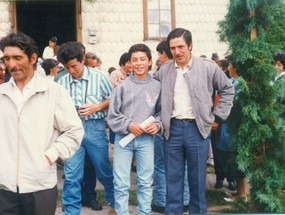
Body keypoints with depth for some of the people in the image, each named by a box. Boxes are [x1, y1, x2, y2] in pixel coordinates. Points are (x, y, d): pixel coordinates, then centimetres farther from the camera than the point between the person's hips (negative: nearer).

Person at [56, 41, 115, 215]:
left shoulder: (98, 77, -4)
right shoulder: (62, 82, 1)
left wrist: (96, 107, -11)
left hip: (94, 127, -1)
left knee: (104, 170, 13)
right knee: (71, 175, 2)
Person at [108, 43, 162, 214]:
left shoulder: (157, 86, 2)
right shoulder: (122, 86, -1)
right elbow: (112, 116, 0)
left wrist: (158, 125, -9)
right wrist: (129, 125, -13)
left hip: (147, 139, 1)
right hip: (123, 138, -1)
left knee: (146, 182, 11)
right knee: (121, 183, 4)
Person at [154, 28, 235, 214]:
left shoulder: (208, 67, -2)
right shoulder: (164, 71, 5)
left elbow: (228, 90, 8)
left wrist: (217, 117, 3)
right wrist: (160, 121, 9)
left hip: (197, 128, -2)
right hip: (173, 128, 2)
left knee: (197, 178, 7)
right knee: (173, 177, 7)